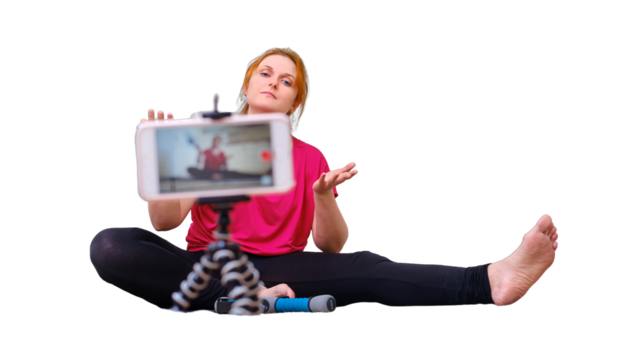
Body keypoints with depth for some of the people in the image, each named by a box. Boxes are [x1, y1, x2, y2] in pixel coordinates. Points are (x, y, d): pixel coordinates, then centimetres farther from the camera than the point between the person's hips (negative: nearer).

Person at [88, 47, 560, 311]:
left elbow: (331, 247, 4)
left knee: (364, 267, -30)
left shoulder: (311, 158, 14)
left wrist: (324, 195, -16)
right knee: (111, 246, -29)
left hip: (278, 268, 0)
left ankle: (491, 281, -45)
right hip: (204, 267, 0)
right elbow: (163, 222, 1)